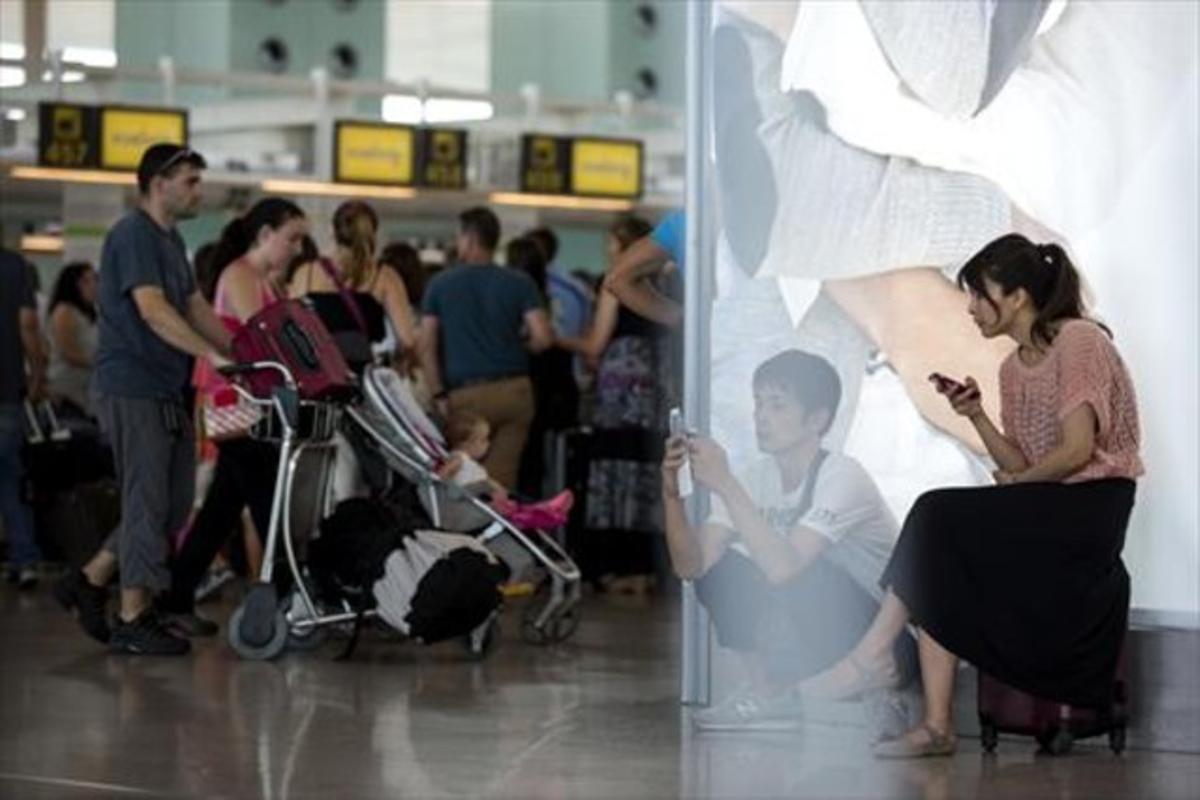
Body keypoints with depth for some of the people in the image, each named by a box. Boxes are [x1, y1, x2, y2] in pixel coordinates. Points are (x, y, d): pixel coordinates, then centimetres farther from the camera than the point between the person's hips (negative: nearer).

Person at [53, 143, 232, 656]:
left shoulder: (170, 242, 18)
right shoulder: (133, 236, -13)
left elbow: (197, 309, 19)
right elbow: (152, 310, -24)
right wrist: (212, 355, -30)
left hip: (165, 392, 10)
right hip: (133, 388, -10)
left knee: (173, 503, 11)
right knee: (148, 502, -7)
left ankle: (89, 582, 19)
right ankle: (132, 620, -1)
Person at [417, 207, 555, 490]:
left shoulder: (440, 285, 4)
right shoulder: (519, 284, 4)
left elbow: (427, 347, -1)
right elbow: (543, 338, -5)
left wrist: (439, 396, 1)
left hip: (467, 395, -1)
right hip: (514, 391, 1)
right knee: (502, 480, 0)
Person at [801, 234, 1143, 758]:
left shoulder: (1079, 342, -9)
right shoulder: (1012, 368, 17)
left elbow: (1077, 450, -16)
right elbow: (1018, 464, 10)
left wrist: (1015, 481, -2)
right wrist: (976, 417, -4)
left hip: (1091, 505, -8)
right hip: (1043, 512, 8)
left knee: (939, 517, -21)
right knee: (941, 576, -16)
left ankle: (873, 655, -14)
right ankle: (936, 725, -22)